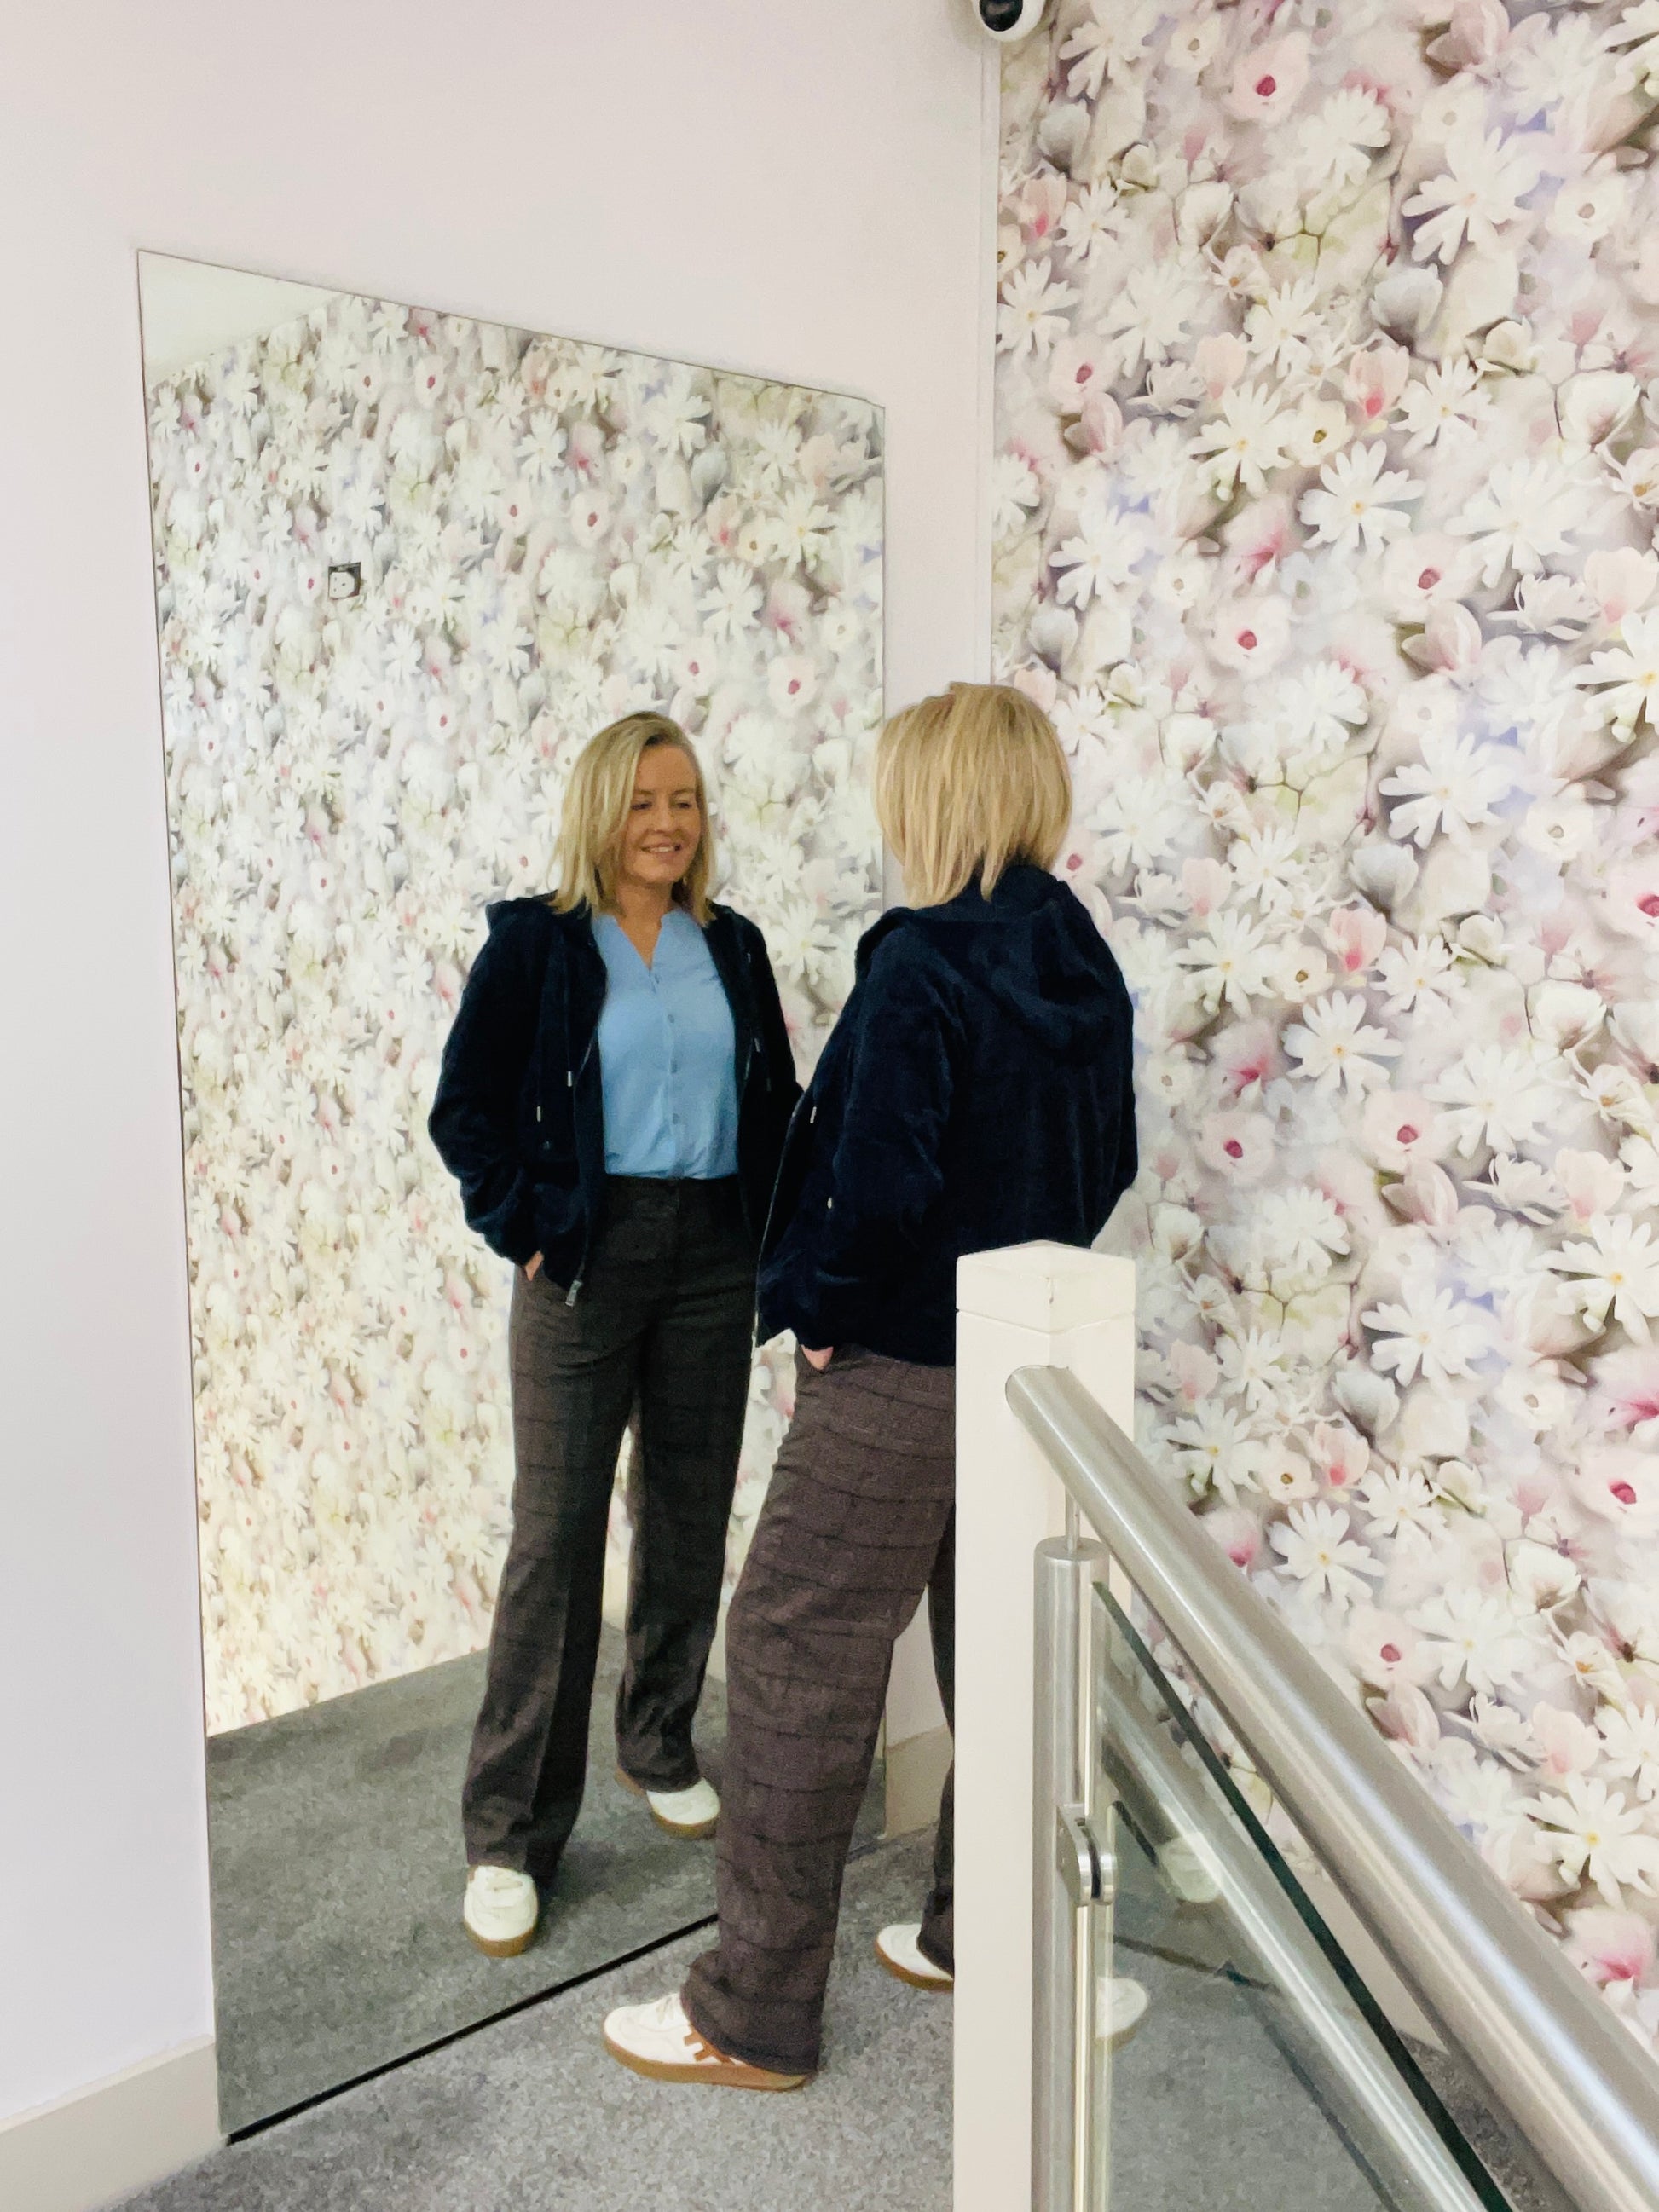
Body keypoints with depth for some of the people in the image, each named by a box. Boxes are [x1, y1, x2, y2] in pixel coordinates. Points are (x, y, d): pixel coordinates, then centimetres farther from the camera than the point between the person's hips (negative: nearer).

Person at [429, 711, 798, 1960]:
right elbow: (466, 1108, -3)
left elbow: (776, 1100, 12)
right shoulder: (535, 942, -3)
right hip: (587, 1258, -4)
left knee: (690, 1517, 13)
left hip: (713, 1258, 4)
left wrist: (771, 1230, 3)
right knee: (556, 1537, -1)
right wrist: (527, 1227, -9)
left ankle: (661, 1747, 35)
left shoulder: (731, 947, 9)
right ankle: (511, 1834, 12)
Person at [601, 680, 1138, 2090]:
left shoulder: (922, 963, -19)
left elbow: (883, 1182, -26)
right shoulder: (1083, 964, 5)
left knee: (797, 1659, 4)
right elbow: (1110, 1160, 12)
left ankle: (757, 2015, 16)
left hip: (902, 1376, -8)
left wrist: (824, 1311, -10)